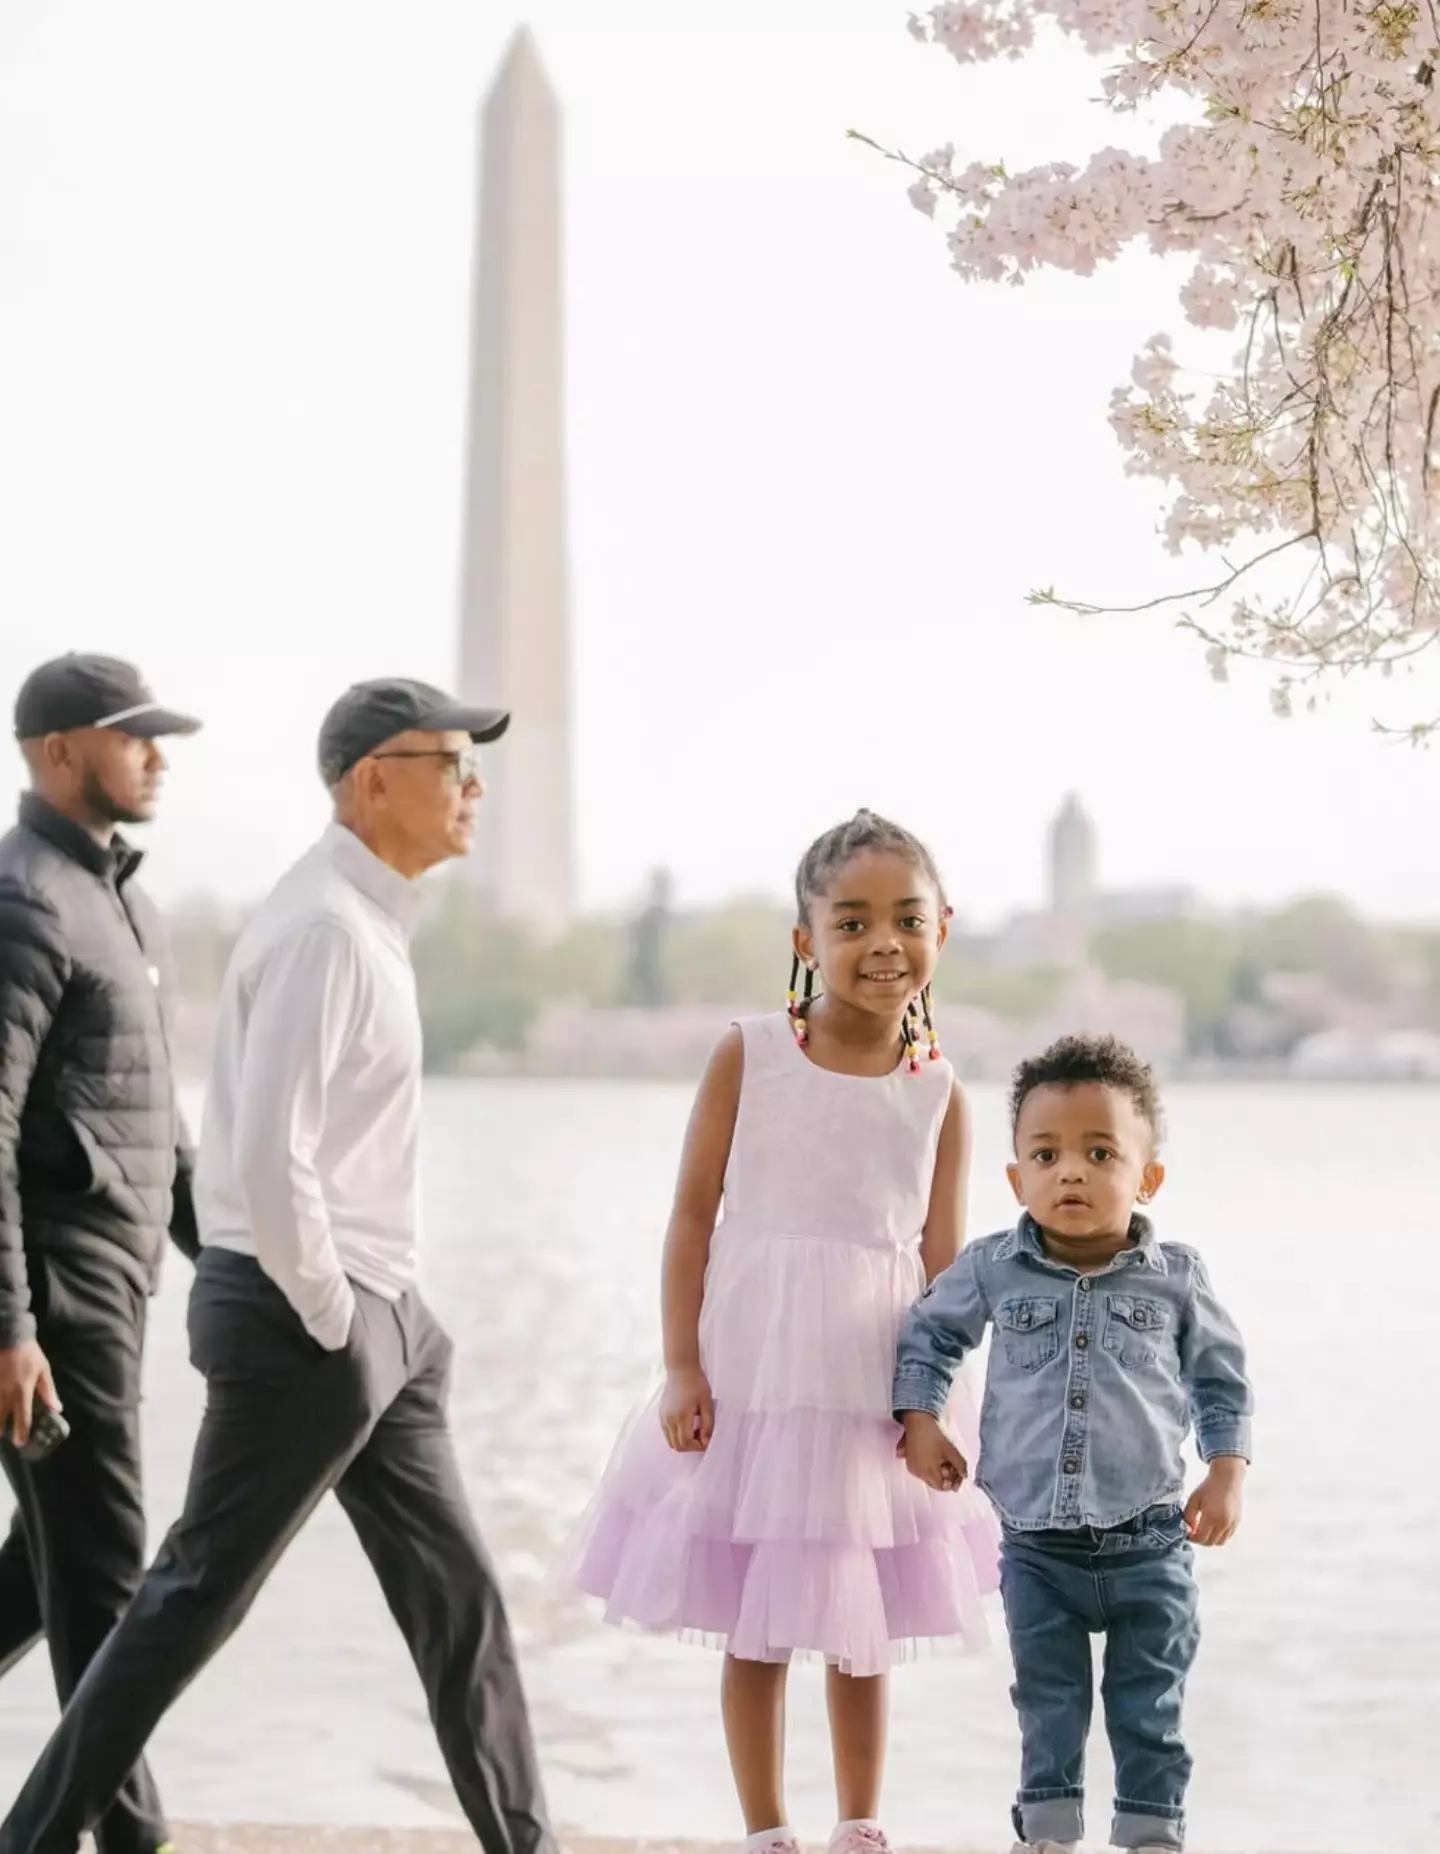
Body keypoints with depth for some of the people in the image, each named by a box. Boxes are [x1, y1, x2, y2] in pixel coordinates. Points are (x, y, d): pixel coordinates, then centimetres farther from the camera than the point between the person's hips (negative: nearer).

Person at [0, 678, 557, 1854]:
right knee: (195, 1600, -1)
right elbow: (267, 1161, -26)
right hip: (301, 1316, -10)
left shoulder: (372, 919, 13)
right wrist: (329, 1322, -16)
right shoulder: (325, 929, -19)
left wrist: (380, 1314, 14)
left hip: (375, 1316, 10)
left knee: (458, 1597, 13)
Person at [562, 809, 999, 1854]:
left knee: (861, 1630, 14)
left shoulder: (941, 1093, -1)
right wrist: (682, 1369, -8)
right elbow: (693, 1218, -4)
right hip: (750, 1377, -1)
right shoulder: (748, 1055, -6)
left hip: (872, 1389, 2)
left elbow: (943, 1260, 1)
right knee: (754, 1631, 8)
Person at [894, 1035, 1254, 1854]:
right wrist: (920, 1418, 3)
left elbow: (1221, 1377, 7)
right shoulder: (993, 1270, -4)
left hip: (1149, 1547, -1)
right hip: (1038, 1549, 1)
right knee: (1049, 1713, 12)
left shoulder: (1175, 1277, -5)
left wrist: (1228, 1471, -1)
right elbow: (929, 1332, 13)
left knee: (1150, 1716, 8)